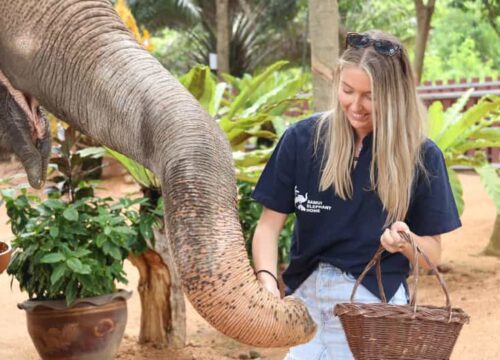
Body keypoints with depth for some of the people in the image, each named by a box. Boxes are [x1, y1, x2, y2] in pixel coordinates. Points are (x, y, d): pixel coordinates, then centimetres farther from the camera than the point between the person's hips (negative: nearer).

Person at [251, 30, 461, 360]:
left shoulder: (421, 156, -5)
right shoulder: (302, 139, -4)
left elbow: (433, 251, 1)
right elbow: (270, 224, -1)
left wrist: (406, 242, -21)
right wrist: (267, 279, -19)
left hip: (377, 303, -1)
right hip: (306, 297, 1)